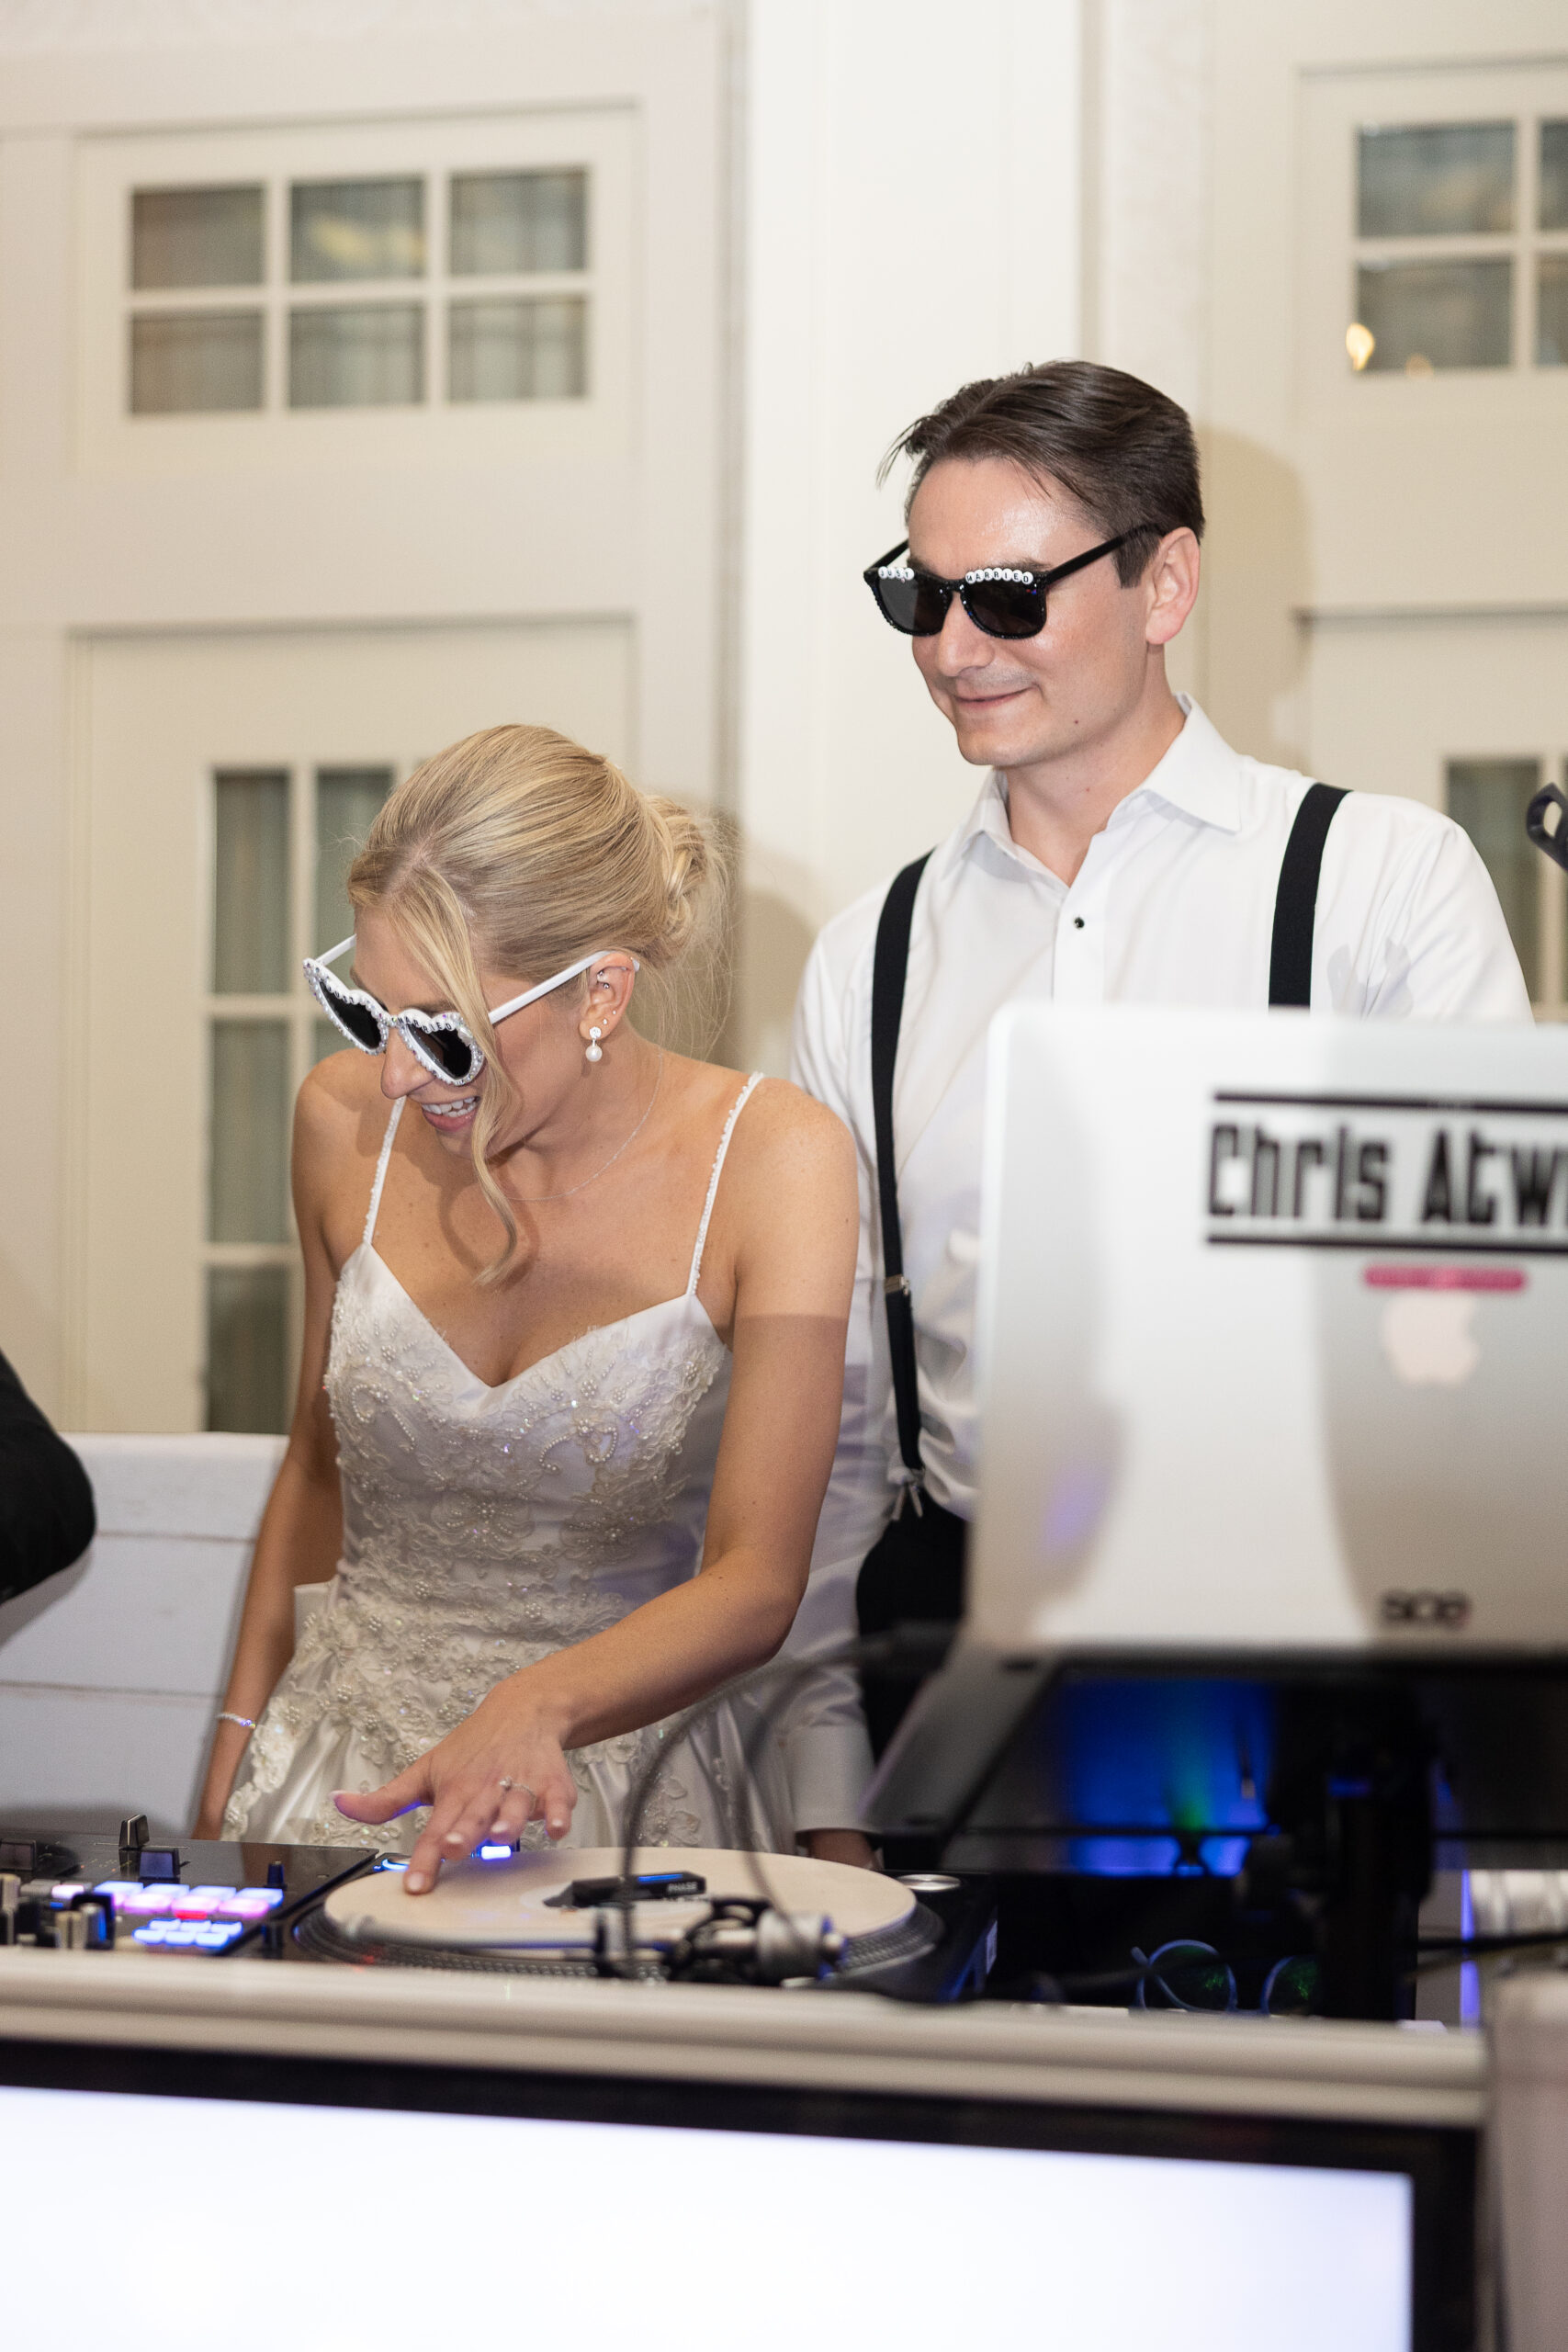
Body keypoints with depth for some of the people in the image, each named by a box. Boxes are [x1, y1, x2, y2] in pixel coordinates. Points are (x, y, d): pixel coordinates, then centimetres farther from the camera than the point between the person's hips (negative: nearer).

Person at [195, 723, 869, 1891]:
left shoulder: (770, 1158, -12)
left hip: (642, 1777, -2)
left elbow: (755, 1583, -17)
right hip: (344, 1766, 3)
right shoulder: (350, 1123, -1)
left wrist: (536, 1707, -35)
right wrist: (239, 1754, 14)